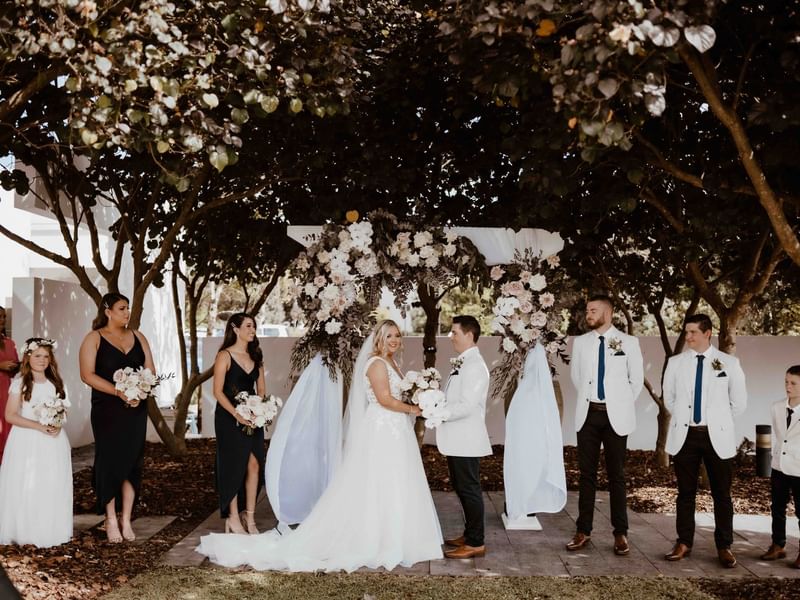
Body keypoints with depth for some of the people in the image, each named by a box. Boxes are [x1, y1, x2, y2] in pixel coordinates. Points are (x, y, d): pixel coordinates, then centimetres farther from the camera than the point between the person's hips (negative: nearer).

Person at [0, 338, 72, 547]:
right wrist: (38, 426, -19)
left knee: (52, 487, 5)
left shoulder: (55, 383, 9)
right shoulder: (20, 382, -5)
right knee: (25, 486, -4)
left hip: (53, 440, 4)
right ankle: (25, 532, 6)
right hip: (27, 440, -4)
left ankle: (49, 530, 15)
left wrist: (58, 425, -6)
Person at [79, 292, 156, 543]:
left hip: (136, 409, 4)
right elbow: (87, 375, -11)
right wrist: (119, 392, -19)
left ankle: (126, 520, 11)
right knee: (110, 462, -1)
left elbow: (150, 370, 10)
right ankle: (111, 521, 9)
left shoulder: (137, 337, 12)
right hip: (107, 411, -4)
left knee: (132, 462, 3)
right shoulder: (94, 338, -1)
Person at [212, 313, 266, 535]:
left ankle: (250, 518, 7)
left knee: (254, 465, 0)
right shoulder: (225, 356, -6)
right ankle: (233, 518, 10)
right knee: (234, 465, 0)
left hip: (252, 418, 5)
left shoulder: (256, 357, 12)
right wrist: (237, 414, -19)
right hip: (229, 418, -5)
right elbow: (218, 391, -11)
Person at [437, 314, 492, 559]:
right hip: (457, 440, 10)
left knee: (469, 490, -1)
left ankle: (476, 543, 8)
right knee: (462, 488, 18)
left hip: (466, 441, -10)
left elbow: (466, 406, -24)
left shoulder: (474, 366, -18)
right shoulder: (461, 363, 13)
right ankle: (470, 535, 30)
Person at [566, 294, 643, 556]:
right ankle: (583, 531, 11)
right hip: (588, 414, 2)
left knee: (616, 475, 3)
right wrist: (587, 397, 12)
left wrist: (622, 404, 6)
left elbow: (637, 378, 5)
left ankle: (620, 533, 11)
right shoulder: (581, 342, 5)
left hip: (615, 416, -2)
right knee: (586, 473, 5)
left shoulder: (628, 342, -2)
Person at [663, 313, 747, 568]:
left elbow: (739, 402, 7)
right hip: (685, 435, 1)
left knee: (722, 494, 3)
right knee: (686, 492, 7)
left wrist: (717, 420, 9)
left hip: (718, 437, -1)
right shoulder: (676, 363, 4)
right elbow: (669, 398, 15)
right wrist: (684, 418, 10)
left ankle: (724, 547, 13)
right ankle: (684, 543, 16)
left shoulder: (729, 363, -1)